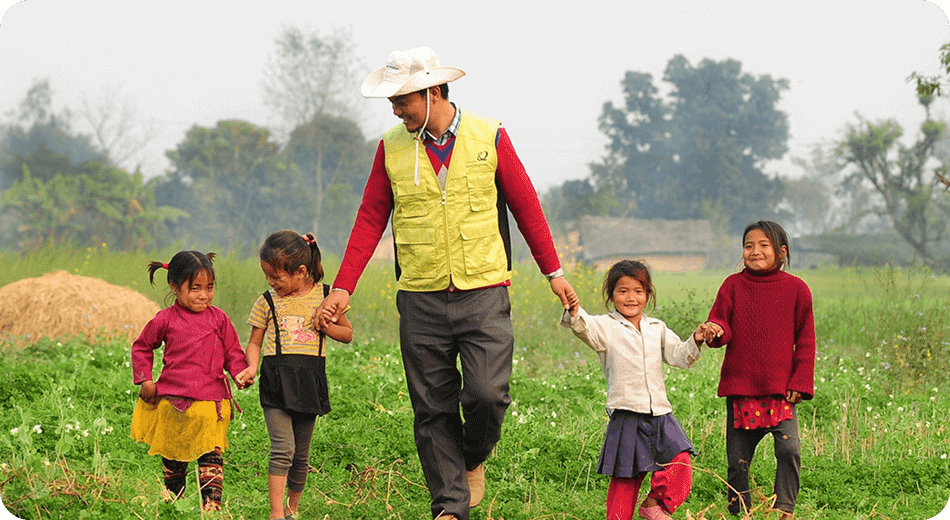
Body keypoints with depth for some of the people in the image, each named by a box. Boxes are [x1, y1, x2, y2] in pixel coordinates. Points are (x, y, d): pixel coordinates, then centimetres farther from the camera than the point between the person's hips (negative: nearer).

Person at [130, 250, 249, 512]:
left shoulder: (218, 318, 5)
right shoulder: (165, 320, 1)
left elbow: (232, 351, 11)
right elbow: (141, 347, 14)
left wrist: (241, 372, -8)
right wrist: (145, 380, 6)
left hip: (211, 401, 0)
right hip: (173, 400, 0)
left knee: (212, 454, -8)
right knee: (173, 455, 12)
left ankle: (211, 503, -10)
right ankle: (173, 495, 26)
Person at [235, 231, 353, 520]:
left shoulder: (325, 296, 5)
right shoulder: (268, 302, 4)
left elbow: (348, 334, 15)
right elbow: (254, 342, 11)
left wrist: (328, 328, -6)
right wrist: (252, 368, -8)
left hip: (309, 382, 2)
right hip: (276, 381, -1)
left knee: (302, 455, 8)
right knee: (283, 448, -15)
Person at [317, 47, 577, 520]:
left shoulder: (488, 136, 0)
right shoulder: (391, 148, 4)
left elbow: (525, 204, 8)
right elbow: (370, 219, 8)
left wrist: (553, 271, 11)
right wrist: (343, 287, 0)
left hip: (484, 293, -1)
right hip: (421, 299, 2)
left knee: (487, 393, -12)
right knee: (433, 409, 2)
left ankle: (473, 459, 18)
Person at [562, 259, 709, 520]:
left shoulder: (657, 328, 15)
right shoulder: (605, 328, 1)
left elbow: (679, 356, 13)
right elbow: (585, 328, -19)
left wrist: (695, 342, -6)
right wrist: (574, 313, -41)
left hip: (660, 413, 4)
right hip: (626, 416, -4)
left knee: (680, 463, -9)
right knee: (625, 479, -2)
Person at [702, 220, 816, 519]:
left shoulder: (795, 289, 1)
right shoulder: (733, 285, 3)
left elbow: (805, 340, 4)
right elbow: (720, 323, 2)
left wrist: (800, 382, -2)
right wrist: (715, 331, -23)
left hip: (780, 390, -1)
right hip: (740, 388, 1)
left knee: (789, 449, -17)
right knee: (738, 459, 7)